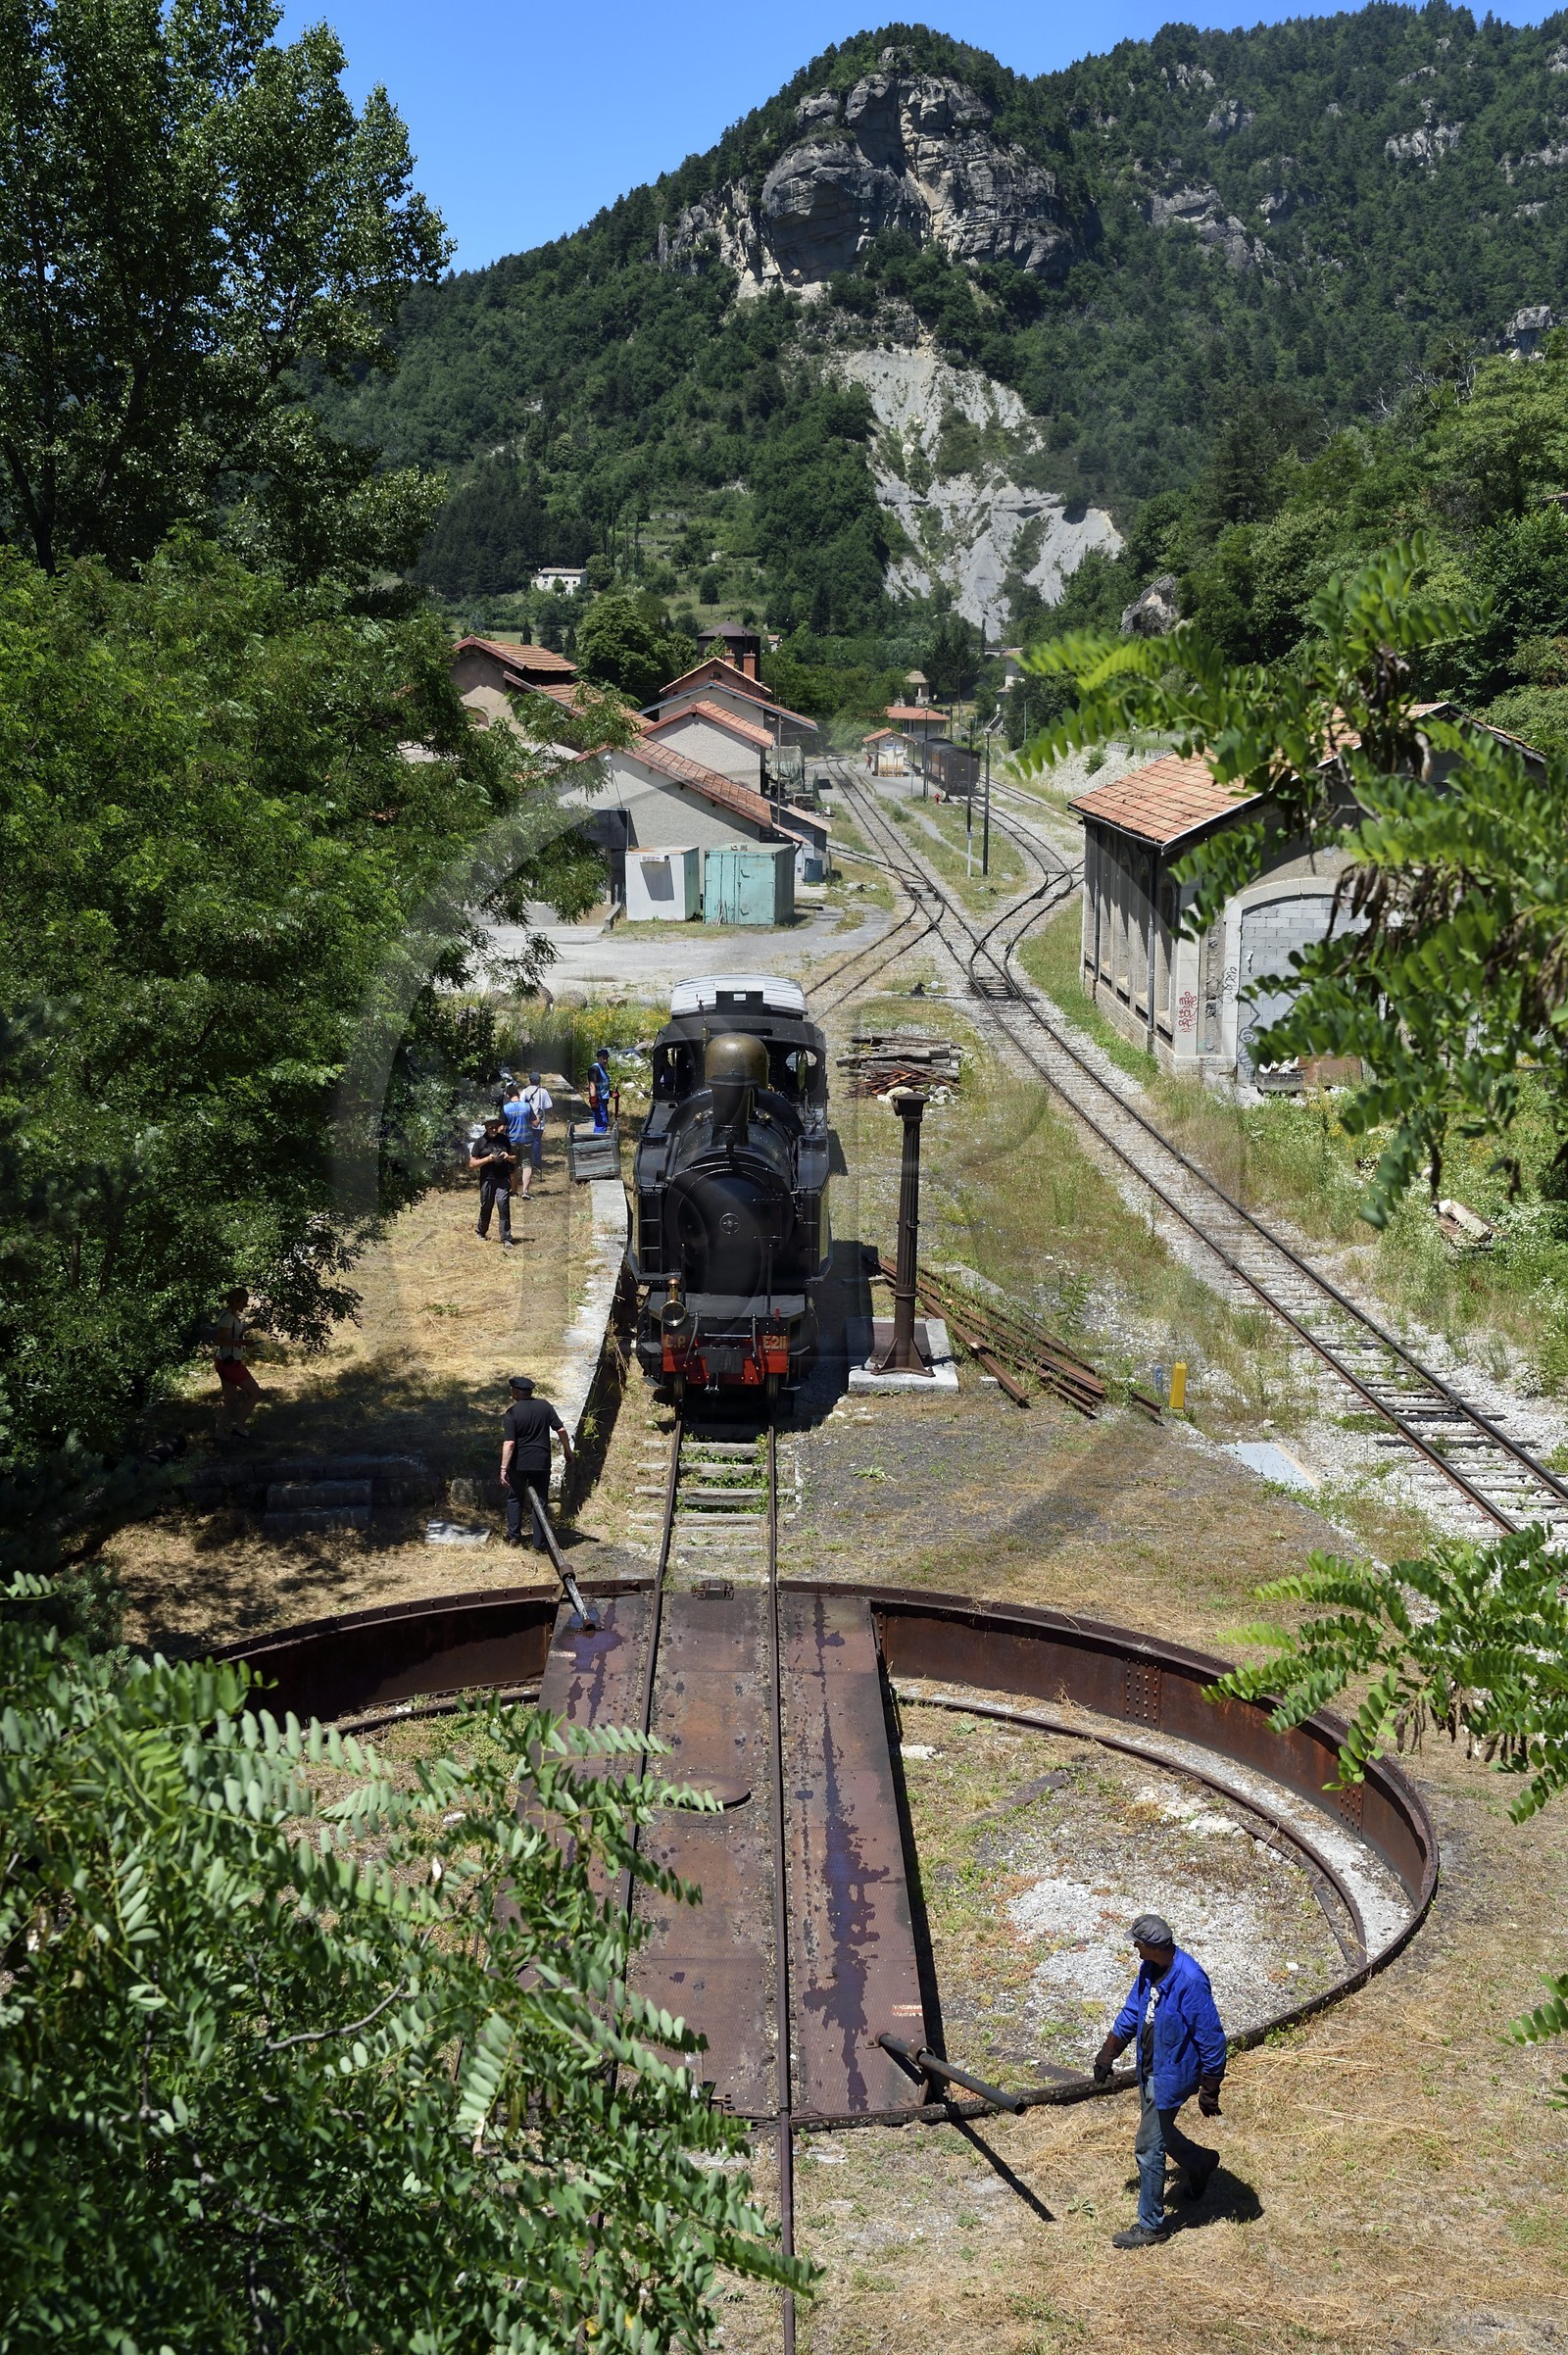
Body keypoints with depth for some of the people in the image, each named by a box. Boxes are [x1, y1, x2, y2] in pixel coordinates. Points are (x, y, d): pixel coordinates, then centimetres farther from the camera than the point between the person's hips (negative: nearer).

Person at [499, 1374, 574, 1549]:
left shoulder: (512, 1412, -11)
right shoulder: (545, 1406, -1)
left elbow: (509, 1443, -17)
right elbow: (561, 1429, -2)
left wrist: (504, 1468, -16)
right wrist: (567, 1450, 12)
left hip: (519, 1463, -2)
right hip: (541, 1462, 2)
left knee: (515, 1498, 19)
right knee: (539, 1501, 8)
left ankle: (513, 1536, 20)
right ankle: (539, 1543, 6)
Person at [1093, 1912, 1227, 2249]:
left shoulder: (1190, 1981, -30)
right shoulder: (1149, 1968, -4)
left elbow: (1211, 2038, -23)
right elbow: (1132, 2012, 11)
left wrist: (1210, 2090, -17)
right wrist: (1108, 2054, 17)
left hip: (1171, 2074, -8)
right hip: (1149, 2068, 8)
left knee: (1149, 2148, 0)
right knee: (1158, 2130, 25)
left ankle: (1150, 2226, 16)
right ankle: (1201, 2164, 52)